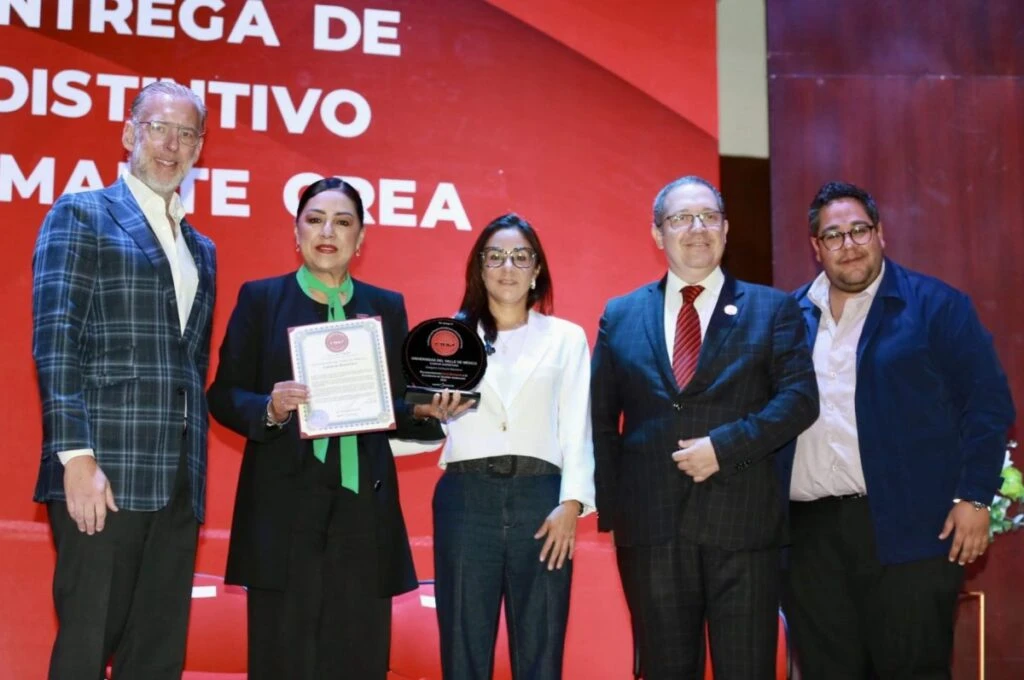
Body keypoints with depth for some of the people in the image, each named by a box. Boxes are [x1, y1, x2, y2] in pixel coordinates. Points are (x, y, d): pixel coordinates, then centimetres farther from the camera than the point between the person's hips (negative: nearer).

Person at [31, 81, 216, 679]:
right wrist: (77, 458, -18)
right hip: (105, 471, -6)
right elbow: (56, 342, -8)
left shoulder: (201, 248, 21)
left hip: (179, 482, 6)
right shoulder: (81, 216, 2)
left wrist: (196, 471, 12)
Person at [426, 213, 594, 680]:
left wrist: (571, 503, -6)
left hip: (540, 497, 0)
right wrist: (434, 413, -13)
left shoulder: (566, 337, 13)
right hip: (465, 496, 0)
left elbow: (576, 429, 6)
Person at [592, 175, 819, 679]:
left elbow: (800, 398, -4)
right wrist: (610, 510, 1)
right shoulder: (621, 316, 12)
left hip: (742, 524, -1)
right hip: (649, 527, 2)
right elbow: (601, 420, 10)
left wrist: (723, 446, -15)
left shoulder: (772, 309, 7)